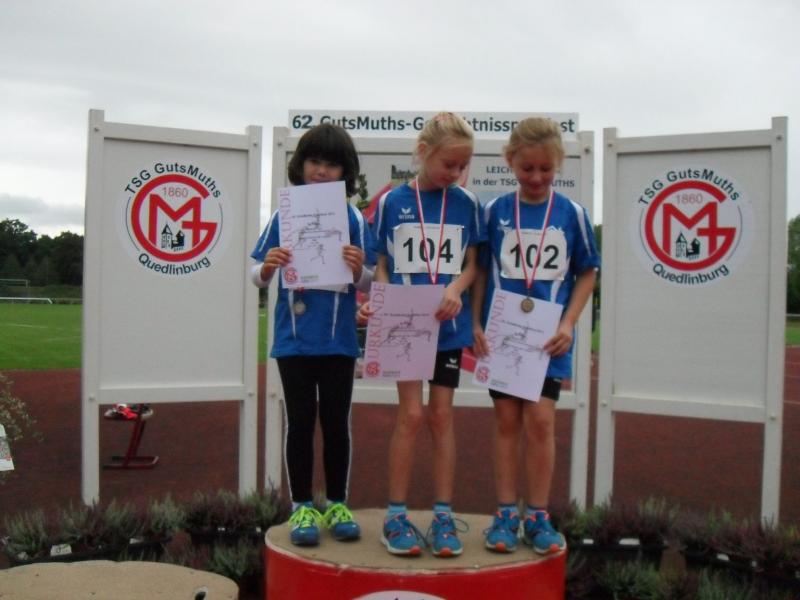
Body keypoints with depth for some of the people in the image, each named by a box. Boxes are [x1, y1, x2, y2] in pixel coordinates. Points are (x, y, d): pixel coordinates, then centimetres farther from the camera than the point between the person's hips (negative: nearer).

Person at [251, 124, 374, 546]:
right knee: (300, 422, 8)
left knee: (336, 422, 9)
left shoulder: (353, 219, 0)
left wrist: (358, 269, -21)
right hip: (294, 339, 0)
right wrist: (267, 267, -19)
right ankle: (301, 507, 18)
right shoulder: (284, 217, 2)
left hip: (338, 340, 0)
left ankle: (337, 504, 22)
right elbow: (258, 277, 3)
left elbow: (366, 285, 1)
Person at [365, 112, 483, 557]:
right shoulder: (392, 202, 0)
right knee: (412, 413, -5)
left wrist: (455, 289, -16)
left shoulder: (467, 204, 4)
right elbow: (382, 265, 4)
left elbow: (471, 265, 5)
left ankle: (444, 515, 15)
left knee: (442, 414, 6)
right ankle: (396, 515, 8)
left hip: (448, 324, 2)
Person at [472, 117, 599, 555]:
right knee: (507, 422, 7)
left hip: (548, 337, -1)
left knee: (541, 421, -3)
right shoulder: (495, 211, 1)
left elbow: (587, 273, 5)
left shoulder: (571, 214, 0)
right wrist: (476, 324, -1)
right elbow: (480, 270, 6)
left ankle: (537, 517, 11)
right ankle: (506, 515, 16)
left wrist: (568, 324, -5)